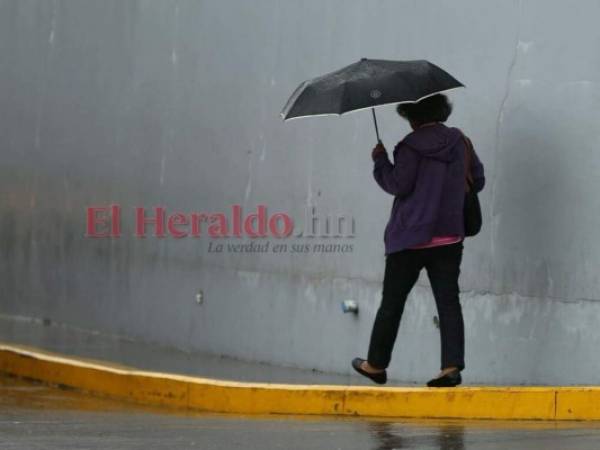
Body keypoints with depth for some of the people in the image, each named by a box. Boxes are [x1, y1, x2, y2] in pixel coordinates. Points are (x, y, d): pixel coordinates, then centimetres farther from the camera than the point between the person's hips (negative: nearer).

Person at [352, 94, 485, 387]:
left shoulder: (411, 146, -11)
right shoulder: (460, 142, 6)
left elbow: (398, 185, -14)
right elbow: (477, 182, 12)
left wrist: (380, 160, -1)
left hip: (410, 238, -4)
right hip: (449, 236, 4)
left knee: (392, 302, 7)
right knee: (448, 302, 0)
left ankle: (376, 365, 16)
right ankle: (452, 365, -13)